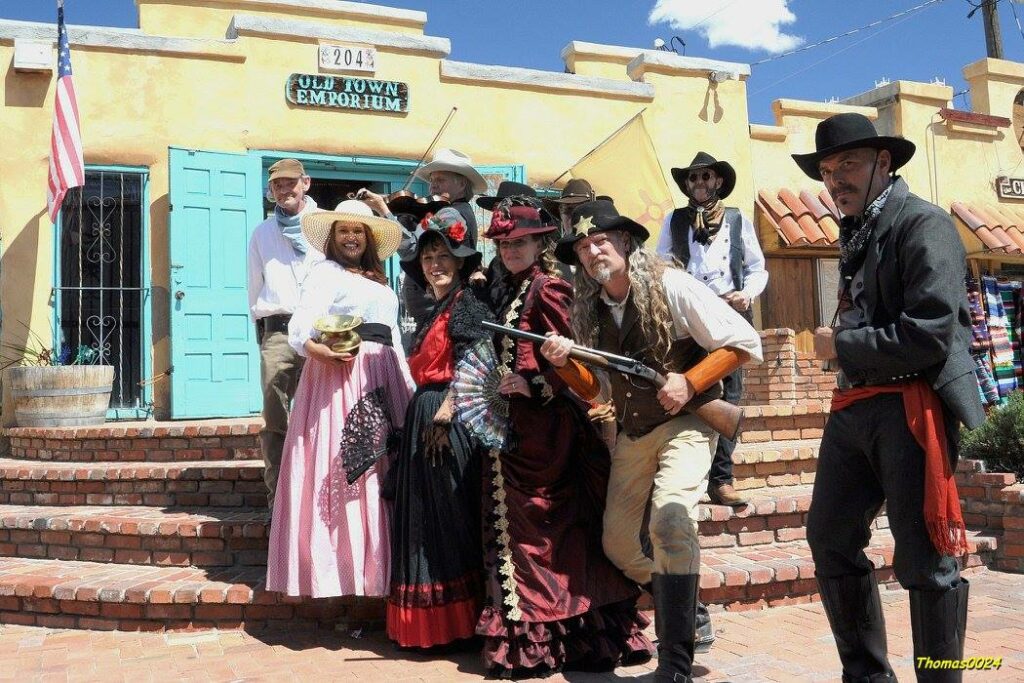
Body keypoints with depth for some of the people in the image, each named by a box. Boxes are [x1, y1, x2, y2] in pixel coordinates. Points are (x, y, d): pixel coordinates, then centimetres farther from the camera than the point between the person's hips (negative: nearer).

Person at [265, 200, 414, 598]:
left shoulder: (382, 284, 24)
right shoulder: (325, 272, 2)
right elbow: (300, 325, -12)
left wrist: (411, 388, 17)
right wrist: (316, 348, -33)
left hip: (382, 379, 7)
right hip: (340, 374, -7)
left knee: (376, 473, 8)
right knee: (337, 468, -11)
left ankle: (371, 564, 16)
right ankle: (332, 564, -7)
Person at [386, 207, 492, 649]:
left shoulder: (467, 304, -8)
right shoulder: (433, 309, 19)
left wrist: (445, 410, -22)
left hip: (450, 420, -9)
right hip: (423, 417, 9)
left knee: (449, 515, -4)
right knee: (423, 516, 12)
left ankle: (457, 620, 7)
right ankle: (428, 625, 21)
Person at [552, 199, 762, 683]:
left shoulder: (671, 287, -14)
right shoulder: (589, 310, 2)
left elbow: (745, 343, -12)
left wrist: (690, 382, -21)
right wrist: (564, 362, -11)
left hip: (683, 424, -6)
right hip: (632, 434, 7)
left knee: (669, 524, -26)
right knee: (617, 542, 9)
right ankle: (684, 612, 34)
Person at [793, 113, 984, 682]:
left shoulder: (923, 224, -8)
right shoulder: (856, 231, 18)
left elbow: (929, 336, -19)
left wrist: (841, 347, -10)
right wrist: (842, 346, 2)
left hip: (911, 405, -8)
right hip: (853, 406, 9)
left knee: (924, 561, -2)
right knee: (830, 539, 12)